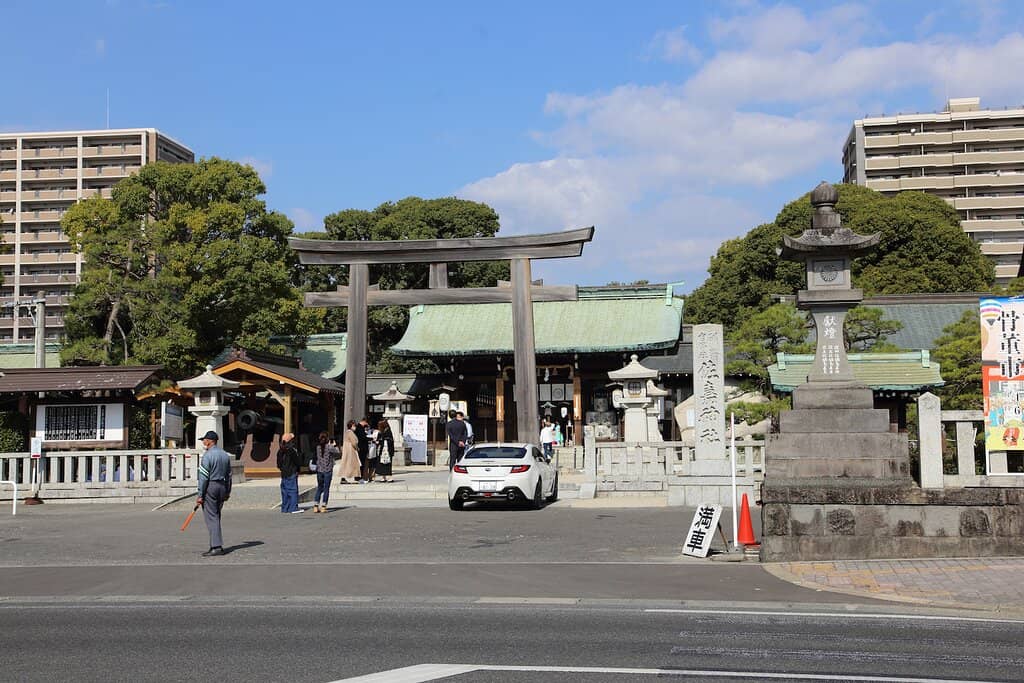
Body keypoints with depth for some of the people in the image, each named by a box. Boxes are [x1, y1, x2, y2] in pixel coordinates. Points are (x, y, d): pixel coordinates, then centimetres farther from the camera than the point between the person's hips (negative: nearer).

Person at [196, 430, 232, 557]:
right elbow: (229, 475, 15)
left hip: (210, 487, -7)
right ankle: (215, 544, 16)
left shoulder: (207, 456, -12)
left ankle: (216, 547, -12)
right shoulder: (225, 455, 11)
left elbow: (204, 477, -14)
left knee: (211, 517, -6)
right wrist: (228, 492, 21)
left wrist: (200, 495, -12)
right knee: (216, 517, 14)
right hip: (222, 486, 7)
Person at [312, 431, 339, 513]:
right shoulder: (329, 447, -12)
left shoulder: (318, 447, 2)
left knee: (319, 488, 14)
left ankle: (316, 506, 9)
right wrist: (335, 446, 12)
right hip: (328, 470, -4)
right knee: (326, 488, 2)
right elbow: (338, 453, -3)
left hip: (319, 470, 5)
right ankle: (323, 507, 0)